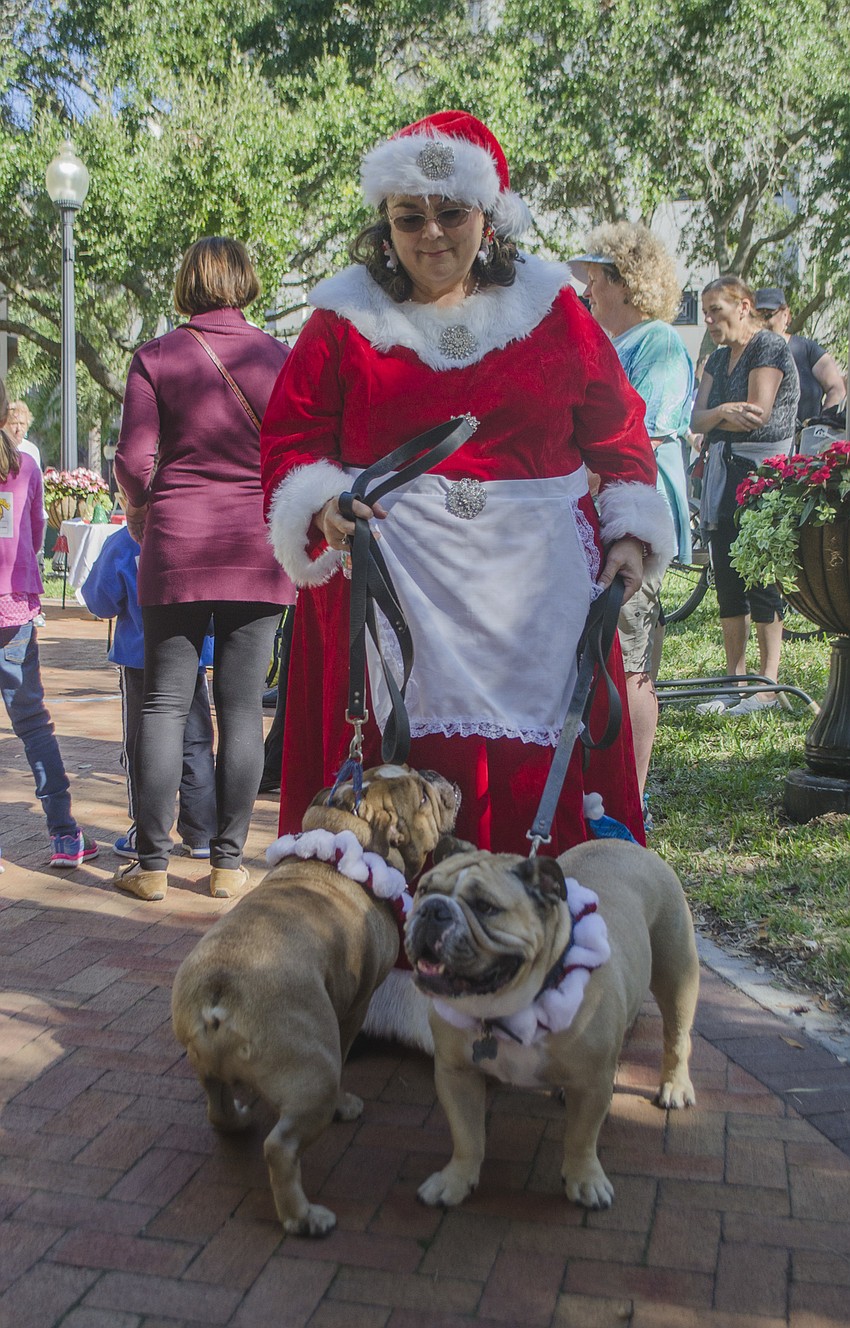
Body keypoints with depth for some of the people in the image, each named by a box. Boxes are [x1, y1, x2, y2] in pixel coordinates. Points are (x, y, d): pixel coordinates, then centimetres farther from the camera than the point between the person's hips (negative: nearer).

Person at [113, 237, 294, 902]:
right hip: (259, 548, 1)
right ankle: (228, 863, 10)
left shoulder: (156, 356, 0)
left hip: (176, 547, 0)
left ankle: (152, 864, 10)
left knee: (165, 703, 6)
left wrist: (141, 512, 16)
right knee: (242, 707, 5)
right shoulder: (279, 357, 2)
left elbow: (134, 461, -3)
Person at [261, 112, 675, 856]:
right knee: (407, 762, -5)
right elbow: (291, 440, 8)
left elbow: (615, 426, 14)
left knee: (537, 771, -1)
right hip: (395, 579, -1)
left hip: (534, 581, 1)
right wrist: (322, 505, -12)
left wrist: (631, 533, 4)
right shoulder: (345, 322, 8)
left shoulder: (551, 309, 12)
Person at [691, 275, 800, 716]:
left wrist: (716, 414, -2)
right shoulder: (719, 358, 17)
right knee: (726, 581, 7)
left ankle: (768, 684, 3)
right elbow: (697, 420, 6)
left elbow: (759, 414, -16)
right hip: (722, 472, 8)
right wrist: (723, 412, -14)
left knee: (760, 580, -6)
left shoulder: (770, 347, -6)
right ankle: (734, 682, 15)